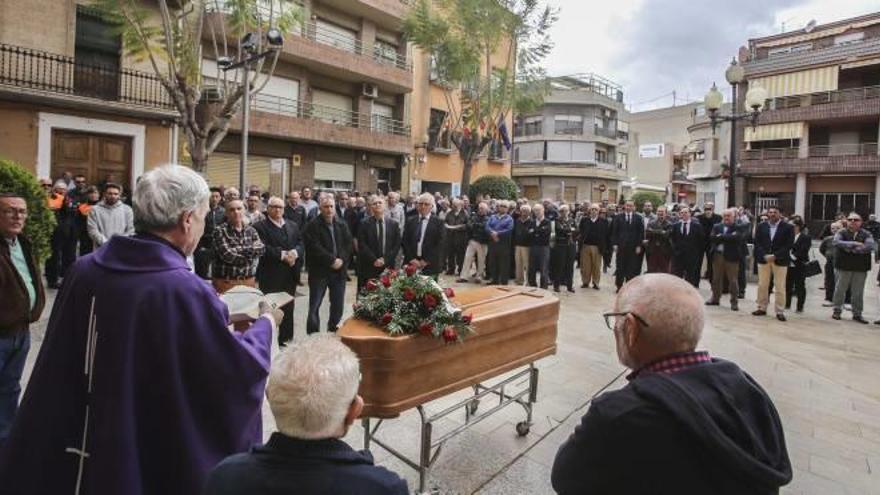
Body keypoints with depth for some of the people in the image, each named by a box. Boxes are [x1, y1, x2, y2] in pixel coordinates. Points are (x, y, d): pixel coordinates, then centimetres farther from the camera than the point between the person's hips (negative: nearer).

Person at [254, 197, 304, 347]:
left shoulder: (293, 226, 14)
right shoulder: (260, 226, -5)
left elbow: (301, 244, 6)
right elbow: (263, 249, -16)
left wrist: (295, 252, -14)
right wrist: (282, 254, -20)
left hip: (290, 276, 5)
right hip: (270, 276, -5)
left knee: (288, 308, 12)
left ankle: (285, 339, 24)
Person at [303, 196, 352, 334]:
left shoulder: (342, 225, 11)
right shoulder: (312, 225, -6)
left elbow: (349, 245, 4)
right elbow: (315, 247, -16)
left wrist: (341, 260, -12)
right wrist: (332, 260, -18)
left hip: (339, 271, 5)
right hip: (319, 271, -4)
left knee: (338, 306, 11)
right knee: (314, 306, 3)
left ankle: (333, 332, 27)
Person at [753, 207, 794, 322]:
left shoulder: (788, 228, -2)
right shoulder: (761, 226, 6)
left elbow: (788, 245, -7)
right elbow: (757, 243, 2)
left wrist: (775, 256, -16)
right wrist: (764, 256, -12)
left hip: (780, 261, -3)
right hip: (763, 259, 3)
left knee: (780, 287, 1)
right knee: (762, 285, 8)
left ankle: (780, 312, 7)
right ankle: (762, 308, 18)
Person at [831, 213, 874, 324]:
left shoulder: (866, 234, 5)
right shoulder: (842, 233, 1)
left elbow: (872, 246, -12)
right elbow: (836, 242, -18)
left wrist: (852, 249, -19)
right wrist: (854, 243, -26)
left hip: (861, 268, 1)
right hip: (843, 266, -1)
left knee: (858, 292, 7)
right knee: (840, 289, 7)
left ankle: (857, 314, 17)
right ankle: (837, 310, 20)